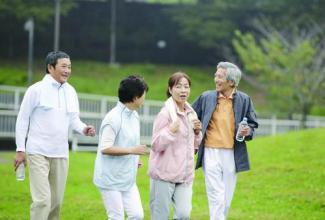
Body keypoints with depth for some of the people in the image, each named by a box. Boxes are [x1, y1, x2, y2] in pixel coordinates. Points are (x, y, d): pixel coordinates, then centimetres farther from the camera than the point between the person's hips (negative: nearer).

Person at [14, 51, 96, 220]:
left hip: (61, 154, 6)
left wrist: (84, 129, -10)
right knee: (42, 200, -14)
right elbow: (22, 120, -4)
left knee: (56, 201, 11)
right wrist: (20, 150, -7)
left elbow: (74, 119, 12)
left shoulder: (70, 91, 8)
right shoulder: (36, 90, -7)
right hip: (39, 153, -6)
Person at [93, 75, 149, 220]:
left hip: (128, 179, 8)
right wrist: (132, 150, -21)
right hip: (111, 179, -8)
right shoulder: (114, 118, -19)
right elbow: (105, 148, -22)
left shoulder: (134, 116, 9)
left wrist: (134, 158, 7)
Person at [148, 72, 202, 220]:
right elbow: (156, 145, -12)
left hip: (184, 175, 6)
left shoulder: (191, 113, 11)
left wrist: (197, 132, 1)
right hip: (165, 174, -6)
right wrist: (171, 131, -27)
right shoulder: (165, 113, -10)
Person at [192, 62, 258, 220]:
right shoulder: (206, 97, 3)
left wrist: (248, 132, -10)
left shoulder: (244, 100, 3)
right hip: (211, 152, -1)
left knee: (226, 199, 9)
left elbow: (252, 123, 11)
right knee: (216, 198, -9)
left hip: (232, 154, 2)